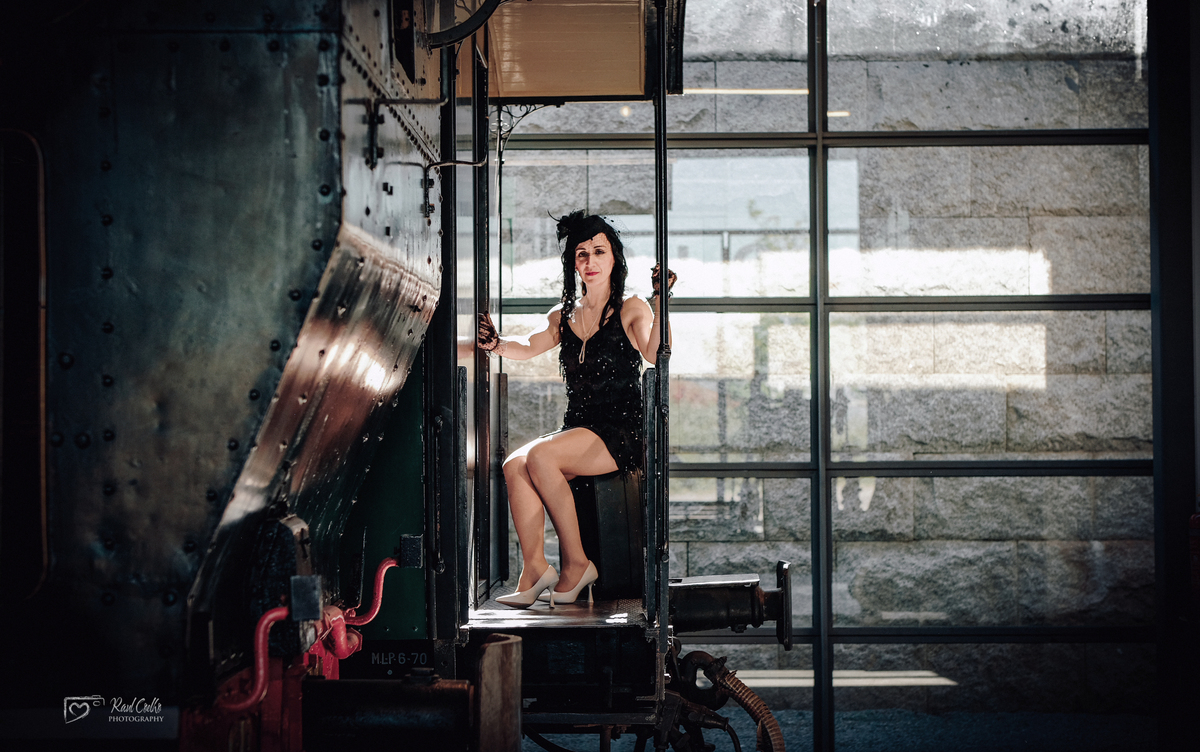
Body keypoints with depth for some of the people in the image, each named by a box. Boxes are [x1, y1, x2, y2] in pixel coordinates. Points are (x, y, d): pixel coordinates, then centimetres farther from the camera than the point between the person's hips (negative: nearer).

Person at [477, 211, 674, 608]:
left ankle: (577, 563, -19)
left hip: (621, 433, -5)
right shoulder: (563, 315, 18)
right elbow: (527, 347, 11)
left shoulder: (630, 310, 1)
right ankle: (534, 567, -22)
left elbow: (656, 355, -15)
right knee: (514, 465, -23)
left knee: (540, 456, -29)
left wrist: (659, 303, -27)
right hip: (576, 428, 5)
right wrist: (496, 343, -10)